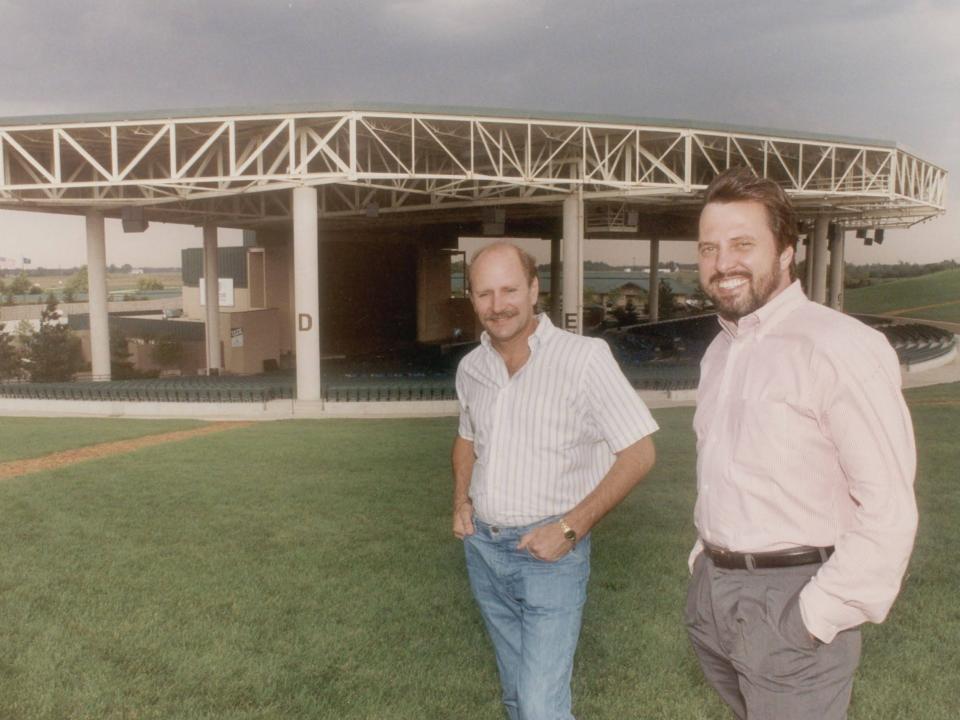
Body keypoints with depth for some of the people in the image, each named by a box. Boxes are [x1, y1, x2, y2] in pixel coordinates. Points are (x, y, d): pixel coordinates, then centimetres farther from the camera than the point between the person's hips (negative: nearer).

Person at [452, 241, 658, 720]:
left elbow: (638, 453, -14)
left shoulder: (584, 357, -17)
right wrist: (461, 500, 5)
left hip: (550, 553, -6)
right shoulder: (471, 367, 2)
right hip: (482, 547, 6)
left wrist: (571, 528, -18)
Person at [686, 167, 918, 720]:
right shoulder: (721, 350, 10)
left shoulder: (840, 347, -18)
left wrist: (820, 615, -18)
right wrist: (707, 558, 13)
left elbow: (888, 509, -20)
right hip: (711, 592, 8)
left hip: (790, 601, -7)